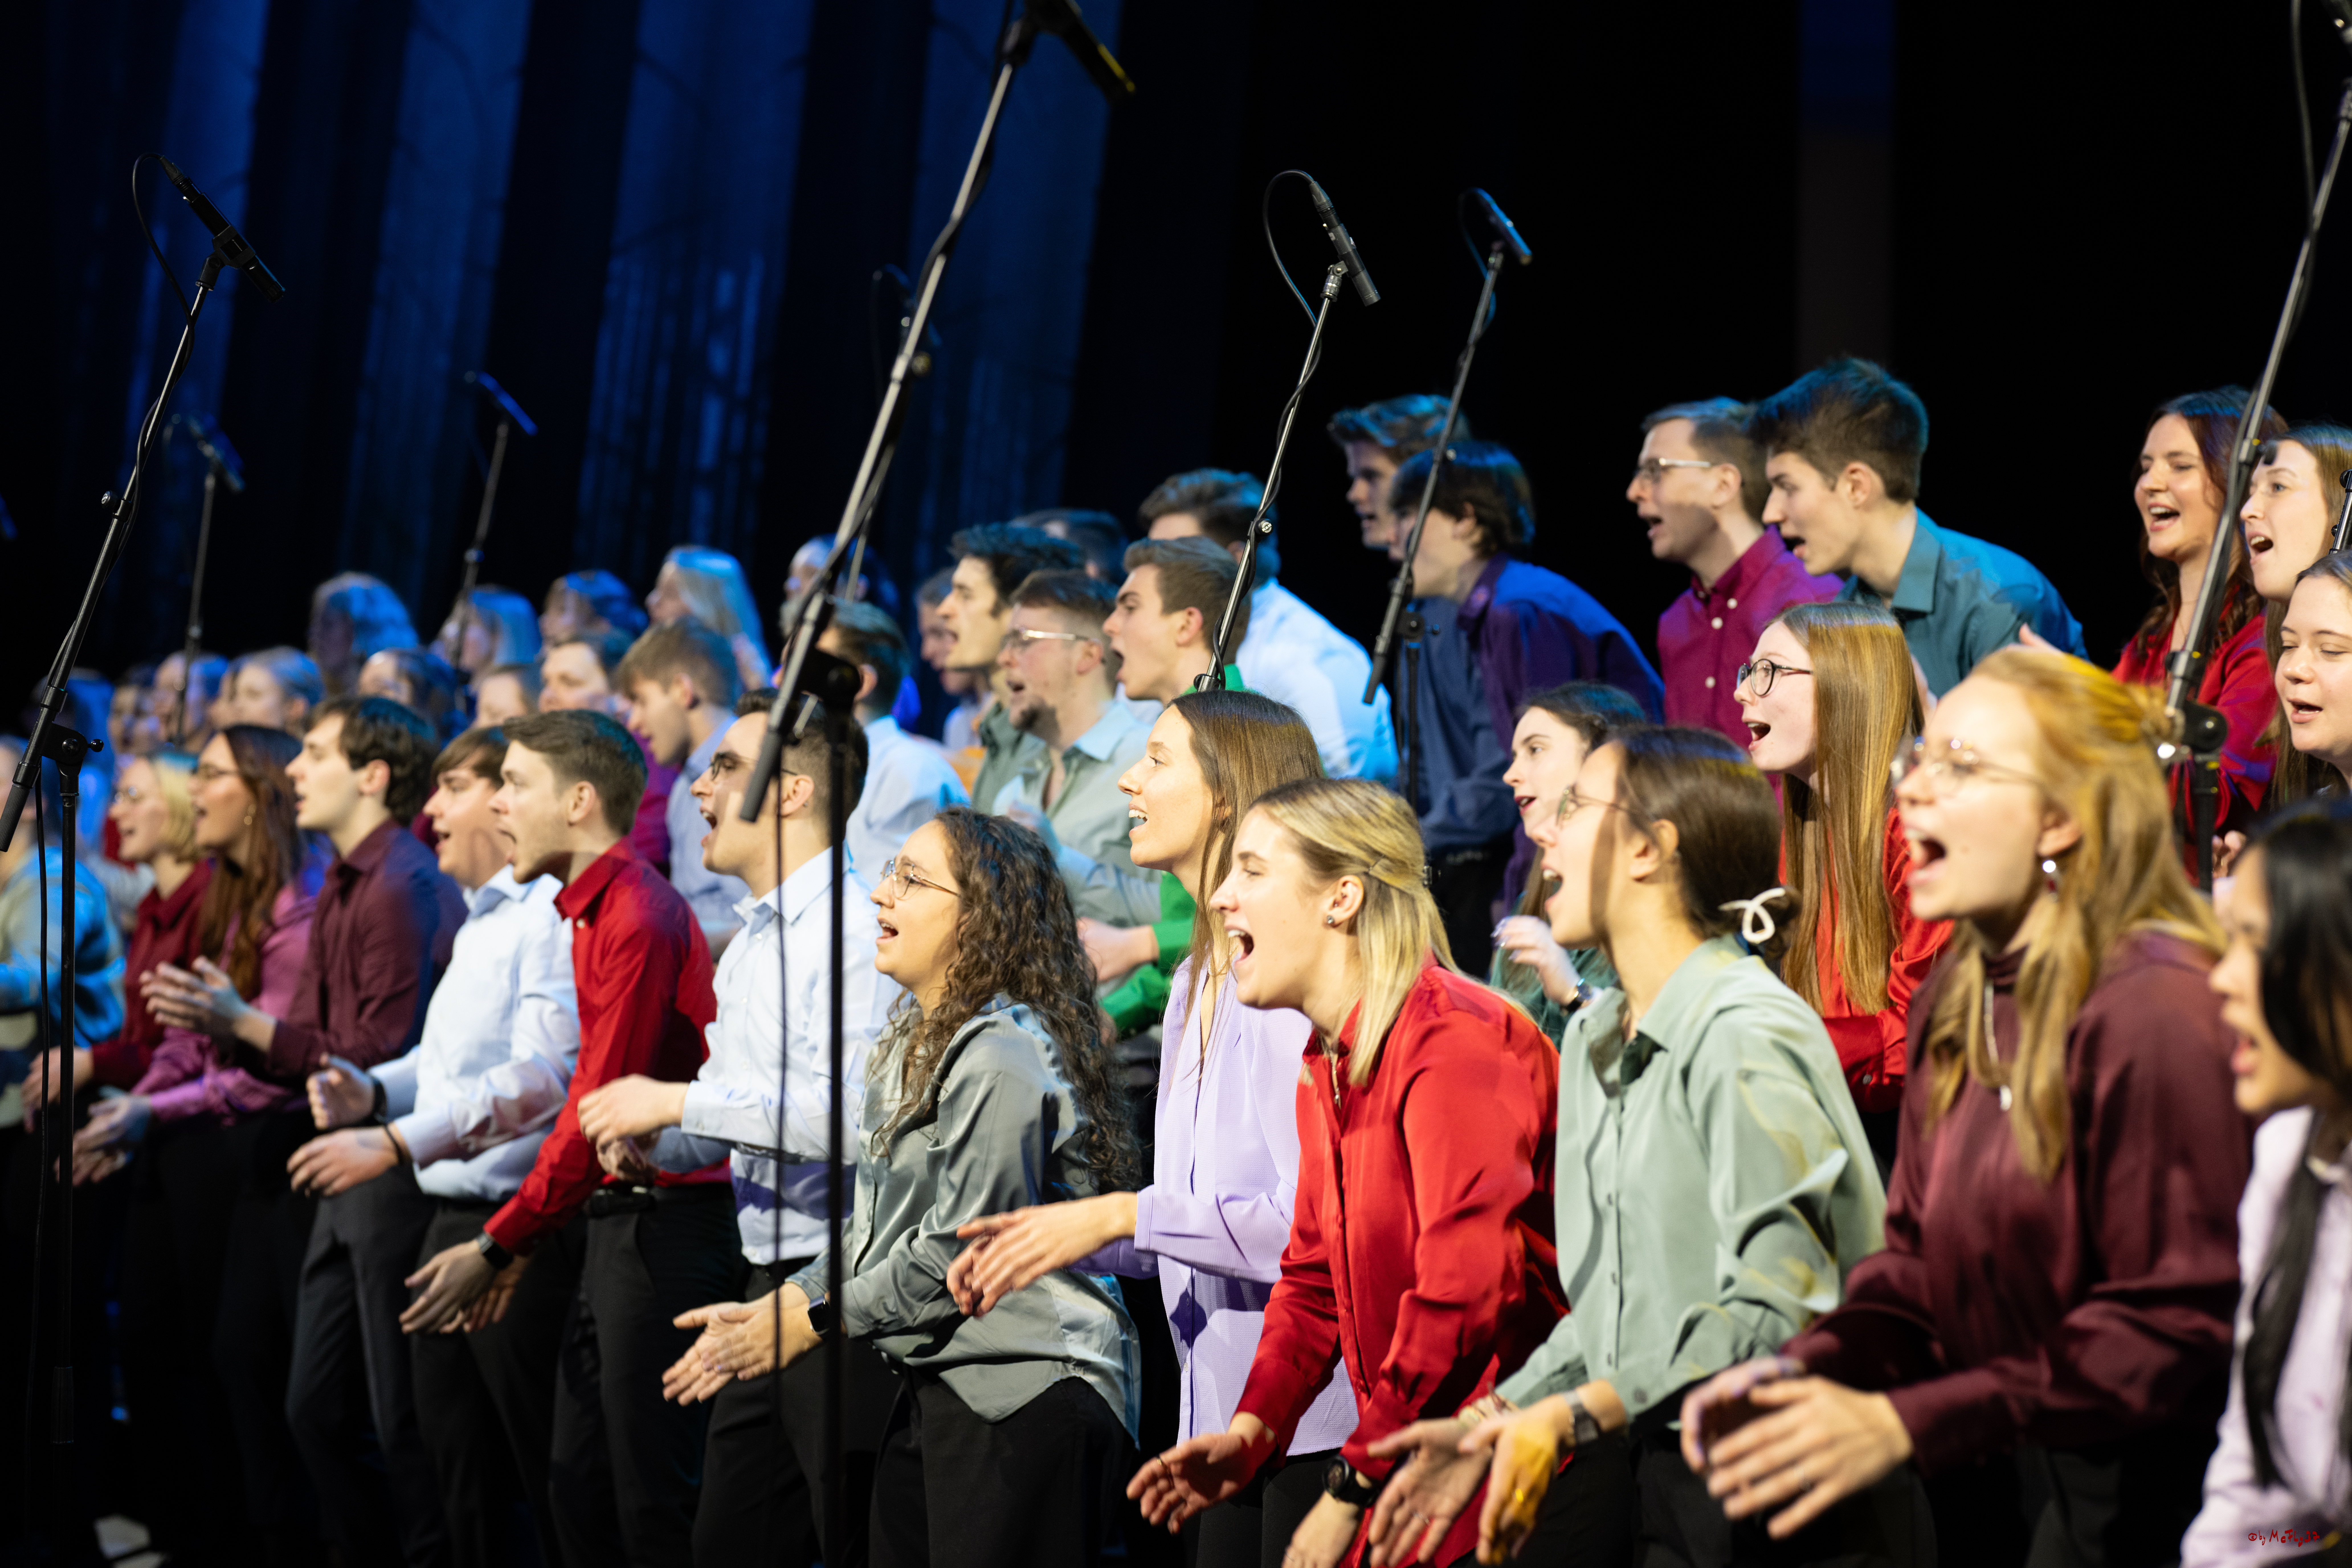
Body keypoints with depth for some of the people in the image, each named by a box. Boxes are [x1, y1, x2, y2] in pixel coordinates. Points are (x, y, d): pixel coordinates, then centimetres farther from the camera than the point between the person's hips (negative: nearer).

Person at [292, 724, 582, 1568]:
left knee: (551, 1475, -4)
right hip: (450, 1221, 10)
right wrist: (374, 1091, 8)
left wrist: (396, 1143, -26)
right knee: (457, 1464, 15)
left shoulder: (553, 915, -15)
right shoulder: (478, 922, 18)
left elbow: (541, 1077, -25)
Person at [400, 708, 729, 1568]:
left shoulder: (638, 917, -17)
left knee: (653, 1497, -3)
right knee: (578, 1484, 14)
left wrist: (498, 1246, -12)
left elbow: (599, 1110, -18)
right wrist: (519, 1240, 13)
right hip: (616, 1220, 10)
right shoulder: (595, 909, 13)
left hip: (666, 1227, -10)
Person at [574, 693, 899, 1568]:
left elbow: (850, 1112, -27)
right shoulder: (750, 944, 17)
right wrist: (660, 1143, 5)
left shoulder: (854, 933, -15)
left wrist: (679, 1101, -19)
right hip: (770, 1284, 10)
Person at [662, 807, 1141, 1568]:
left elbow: (961, 1249, -19)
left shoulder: (1001, 1055, -17)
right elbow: (874, 1222, 17)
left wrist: (819, 1319, -9)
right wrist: (775, 1306, 6)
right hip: (935, 1385, 10)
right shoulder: (912, 1040, 14)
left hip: (1025, 1394, -10)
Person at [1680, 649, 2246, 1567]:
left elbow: (2180, 1324, -23)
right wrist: (1805, 1371, -10)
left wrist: (1906, 1423, -25)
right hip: (1984, 1489, 8)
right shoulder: (1953, 1001, 8)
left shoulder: (2157, 1014, -21)